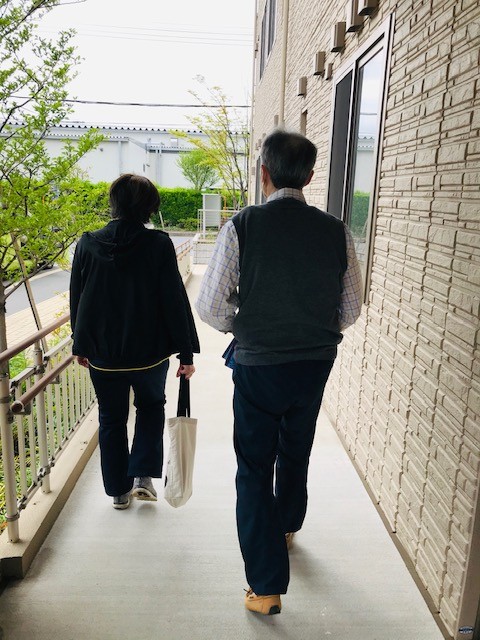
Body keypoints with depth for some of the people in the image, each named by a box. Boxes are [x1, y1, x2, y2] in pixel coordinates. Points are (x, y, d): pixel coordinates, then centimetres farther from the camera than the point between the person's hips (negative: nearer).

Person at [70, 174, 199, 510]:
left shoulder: (88, 245, -4)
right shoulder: (158, 244, -14)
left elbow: (77, 300, 4)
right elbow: (175, 301, -13)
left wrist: (81, 345, 17)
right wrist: (187, 352, -7)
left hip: (102, 353, 2)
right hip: (150, 352, -2)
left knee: (111, 419, 19)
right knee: (151, 406, 25)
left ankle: (120, 490, 29)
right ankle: (144, 476, 17)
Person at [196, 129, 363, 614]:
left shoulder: (242, 226, -14)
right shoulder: (336, 231, -5)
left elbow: (210, 306, -13)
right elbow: (351, 308, 2)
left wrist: (242, 328, 6)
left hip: (258, 364, -4)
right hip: (316, 364, 4)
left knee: (255, 469, 11)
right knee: (296, 451, 27)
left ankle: (266, 587, 18)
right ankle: (286, 528, 53)